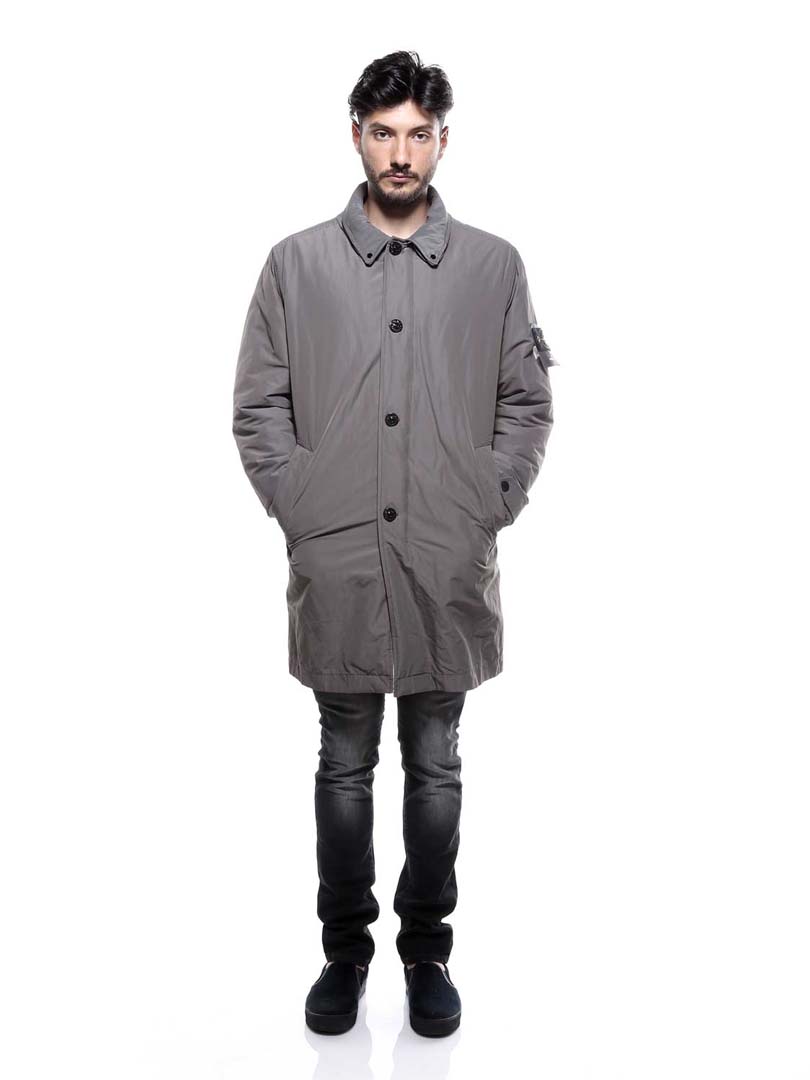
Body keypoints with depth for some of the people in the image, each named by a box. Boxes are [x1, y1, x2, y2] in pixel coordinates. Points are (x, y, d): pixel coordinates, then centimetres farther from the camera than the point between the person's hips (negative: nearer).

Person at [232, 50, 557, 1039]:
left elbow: (528, 404, 6)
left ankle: (427, 951, 31)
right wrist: (297, 507, -5)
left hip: (448, 564, 1)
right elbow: (258, 407, 4)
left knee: (435, 767, 12)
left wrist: (490, 505, -4)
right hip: (336, 563, 0)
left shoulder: (494, 265, 4)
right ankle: (345, 951, 31)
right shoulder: (296, 263, 3)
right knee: (345, 767, 13)